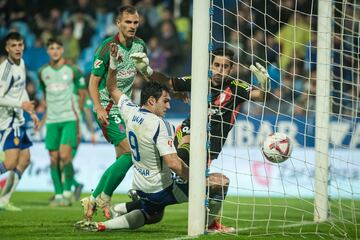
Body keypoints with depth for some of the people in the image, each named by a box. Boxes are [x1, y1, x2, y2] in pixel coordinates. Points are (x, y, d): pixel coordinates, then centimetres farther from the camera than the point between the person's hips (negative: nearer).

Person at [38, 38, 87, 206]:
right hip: (52, 121, 4)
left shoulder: (73, 70, -2)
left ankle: (67, 192, -3)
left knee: (65, 155, -16)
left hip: (70, 118, -4)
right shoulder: (43, 72, 8)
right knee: (54, 158, 2)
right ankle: (58, 195, 10)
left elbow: (82, 93, 8)